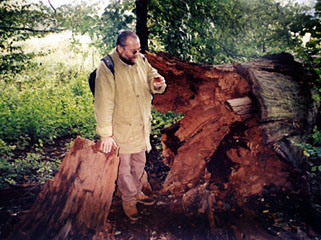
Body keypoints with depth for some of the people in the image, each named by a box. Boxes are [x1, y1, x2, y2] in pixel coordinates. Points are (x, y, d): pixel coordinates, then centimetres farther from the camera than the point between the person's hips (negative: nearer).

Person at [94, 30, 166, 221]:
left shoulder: (141, 60, -3)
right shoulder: (107, 67, -22)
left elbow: (152, 76, 13)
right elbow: (104, 103, -22)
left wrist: (158, 84, -13)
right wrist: (106, 134, -22)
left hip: (142, 124, 6)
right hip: (121, 128, -6)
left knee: (139, 163, 22)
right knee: (125, 166, 11)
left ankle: (137, 192, 45)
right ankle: (129, 200, 34)